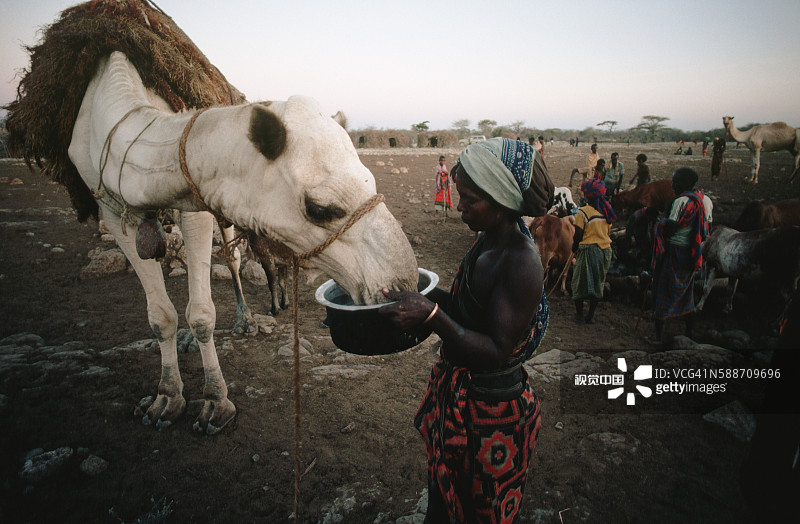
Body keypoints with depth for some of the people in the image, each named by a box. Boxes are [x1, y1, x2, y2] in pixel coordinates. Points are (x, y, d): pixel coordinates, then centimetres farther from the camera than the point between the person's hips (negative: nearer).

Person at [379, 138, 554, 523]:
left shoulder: (522, 263, -28)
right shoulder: (486, 239, -1)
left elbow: (497, 351, -29)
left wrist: (431, 315, -39)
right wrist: (423, 300, -4)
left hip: (492, 412, -8)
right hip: (457, 393, 8)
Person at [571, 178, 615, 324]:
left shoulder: (583, 212, -14)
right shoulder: (606, 211, 6)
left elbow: (577, 236, -13)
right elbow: (608, 233, 13)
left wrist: (574, 250, 3)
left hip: (588, 250, -6)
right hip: (605, 250, 6)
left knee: (580, 283, 9)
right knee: (597, 283, 14)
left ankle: (579, 313, 15)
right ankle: (591, 315, 18)